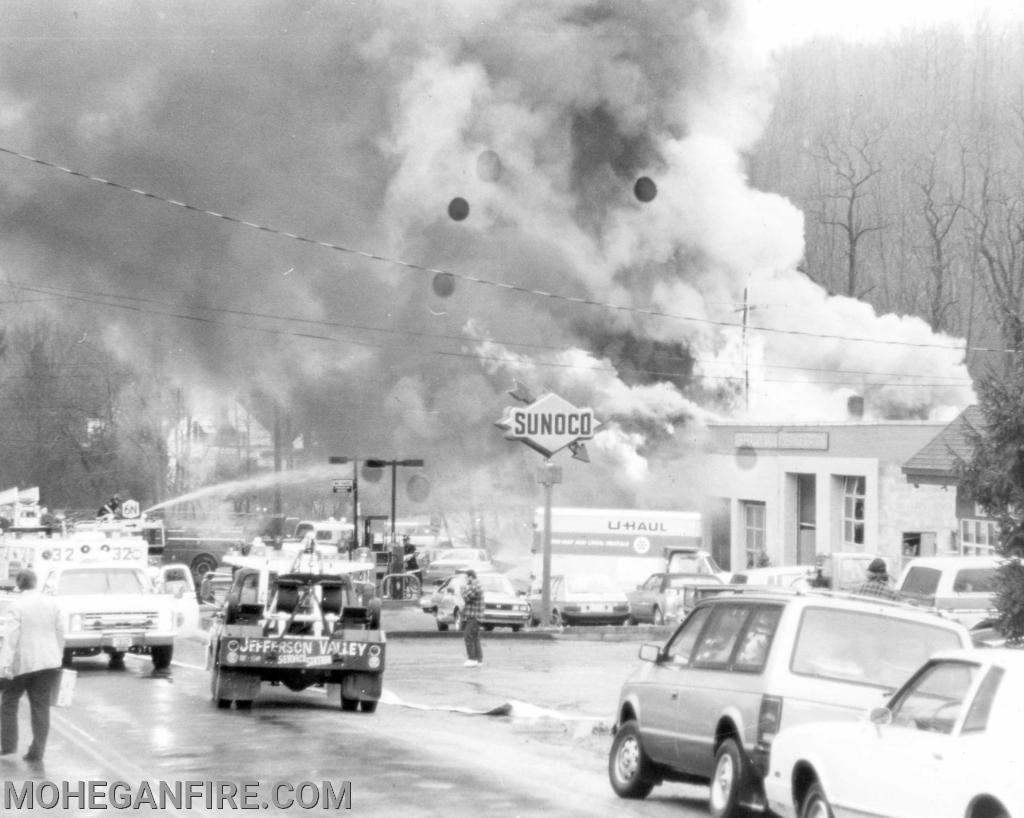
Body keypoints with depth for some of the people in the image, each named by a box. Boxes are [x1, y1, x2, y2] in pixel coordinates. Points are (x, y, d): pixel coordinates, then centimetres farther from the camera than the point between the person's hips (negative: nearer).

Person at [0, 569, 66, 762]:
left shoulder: (17, 607, -11)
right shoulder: (51, 603, 2)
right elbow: (59, 632, 7)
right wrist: (58, 658, 18)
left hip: (22, 663, -3)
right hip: (48, 663, 4)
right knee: (40, 707, 5)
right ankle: (37, 751, 0)